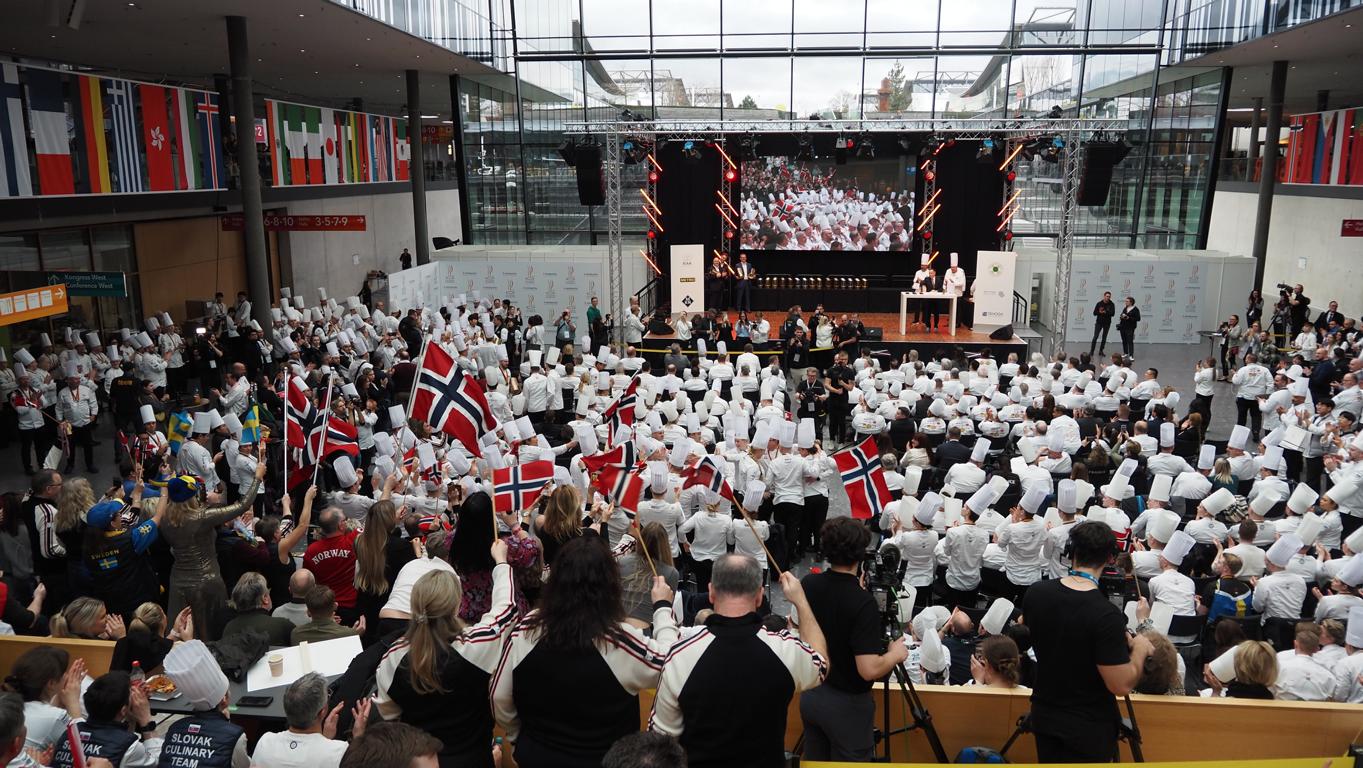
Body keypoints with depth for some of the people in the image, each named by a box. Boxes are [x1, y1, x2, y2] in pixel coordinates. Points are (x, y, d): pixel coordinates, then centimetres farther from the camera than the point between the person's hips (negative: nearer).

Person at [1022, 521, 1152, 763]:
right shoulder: (1106, 615, -27)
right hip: (1089, 727, -4)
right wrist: (1140, 649, -5)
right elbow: (1121, 685, -23)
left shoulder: (1035, 593, -11)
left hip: (1043, 716, 4)